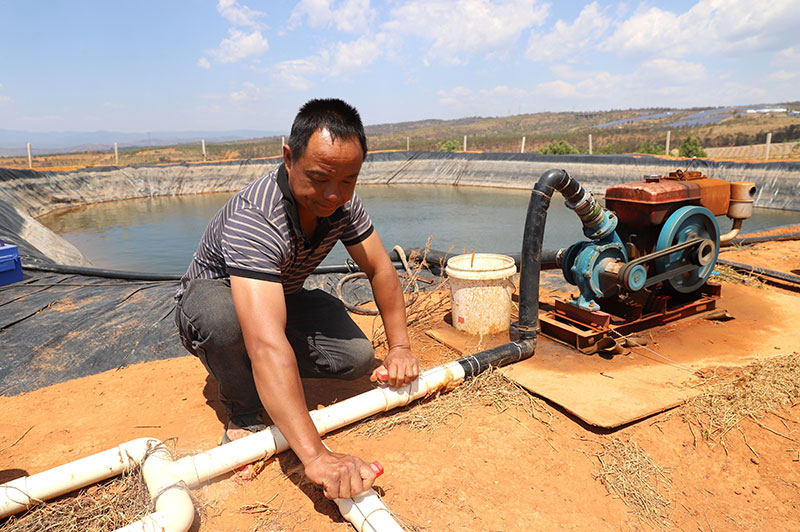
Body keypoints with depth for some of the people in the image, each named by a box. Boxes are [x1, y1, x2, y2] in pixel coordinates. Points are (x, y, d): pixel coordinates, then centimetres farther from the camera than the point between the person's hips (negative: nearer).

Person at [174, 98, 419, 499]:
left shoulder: (343, 204, -17)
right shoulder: (253, 218, -39)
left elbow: (381, 270, -5)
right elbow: (268, 346, -49)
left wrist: (399, 347, -15)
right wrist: (315, 456, -53)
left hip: (281, 300, 5)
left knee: (357, 358, -18)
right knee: (223, 314, -41)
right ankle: (243, 413, -11)